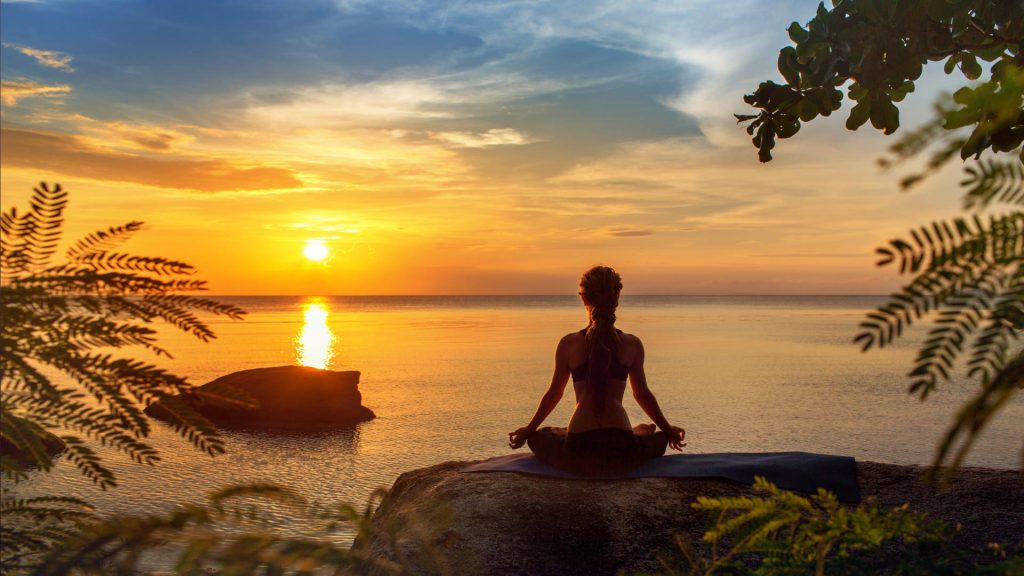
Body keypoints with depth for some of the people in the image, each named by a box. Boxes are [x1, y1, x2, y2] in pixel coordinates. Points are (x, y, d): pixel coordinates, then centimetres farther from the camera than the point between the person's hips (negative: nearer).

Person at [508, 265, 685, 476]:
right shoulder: (632, 344, 3)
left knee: (537, 437, 30)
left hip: (578, 455, 0)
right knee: (661, 438, 33)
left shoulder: (568, 344, 1)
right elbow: (642, 395, 13)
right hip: (622, 455, 1)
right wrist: (667, 429, 30)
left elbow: (553, 394, 10)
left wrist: (528, 430, 25)